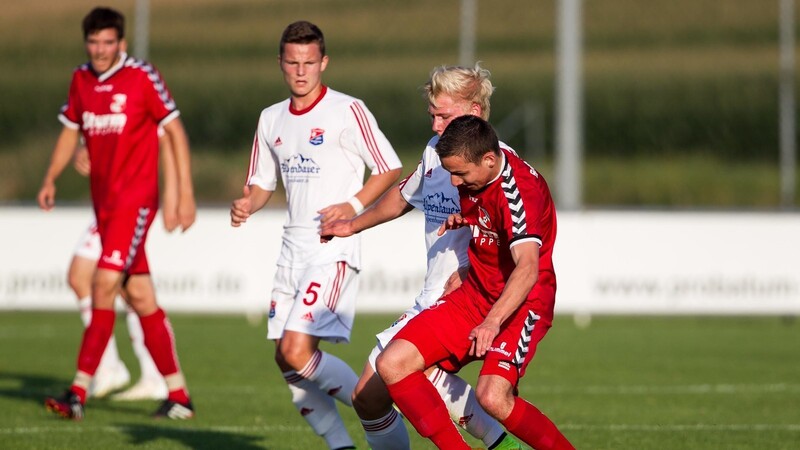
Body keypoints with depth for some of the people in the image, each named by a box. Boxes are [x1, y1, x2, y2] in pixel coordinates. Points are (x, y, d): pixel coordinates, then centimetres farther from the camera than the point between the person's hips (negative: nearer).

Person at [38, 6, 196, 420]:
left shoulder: (143, 77, -8)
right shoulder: (80, 80, 9)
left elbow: (175, 131, -5)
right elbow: (71, 130, 21)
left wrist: (186, 193, -9)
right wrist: (51, 178, 8)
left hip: (136, 198, -6)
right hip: (104, 200, 6)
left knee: (105, 282, -17)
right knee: (140, 297, 7)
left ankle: (79, 390, -18)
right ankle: (177, 394, 12)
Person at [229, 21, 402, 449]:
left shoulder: (347, 111, -7)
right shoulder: (271, 119, 12)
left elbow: (390, 169, -3)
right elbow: (262, 182, 20)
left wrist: (353, 206, -16)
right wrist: (246, 204, -2)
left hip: (334, 250, -7)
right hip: (293, 250, 7)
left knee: (297, 352, -18)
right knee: (286, 359, 4)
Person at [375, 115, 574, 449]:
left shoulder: (519, 189, -25)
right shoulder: (471, 176, 0)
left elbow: (527, 268, -38)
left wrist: (492, 322, -50)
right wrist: (459, 219, 3)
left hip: (520, 304, -8)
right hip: (474, 294, 8)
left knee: (492, 396, -30)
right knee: (392, 363, -9)